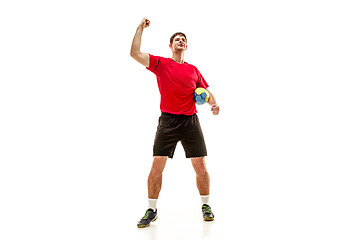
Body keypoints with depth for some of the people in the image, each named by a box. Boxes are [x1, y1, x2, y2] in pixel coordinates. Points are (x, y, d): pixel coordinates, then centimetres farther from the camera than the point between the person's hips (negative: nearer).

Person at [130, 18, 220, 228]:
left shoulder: (193, 70, 14)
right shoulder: (160, 64, 6)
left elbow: (206, 92, 20)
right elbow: (135, 53, -5)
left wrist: (214, 104, 0)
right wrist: (141, 28, -4)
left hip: (191, 121, 2)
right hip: (168, 121, -2)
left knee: (201, 166, 3)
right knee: (157, 166, -5)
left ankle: (206, 206, 22)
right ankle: (152, 210, 10)